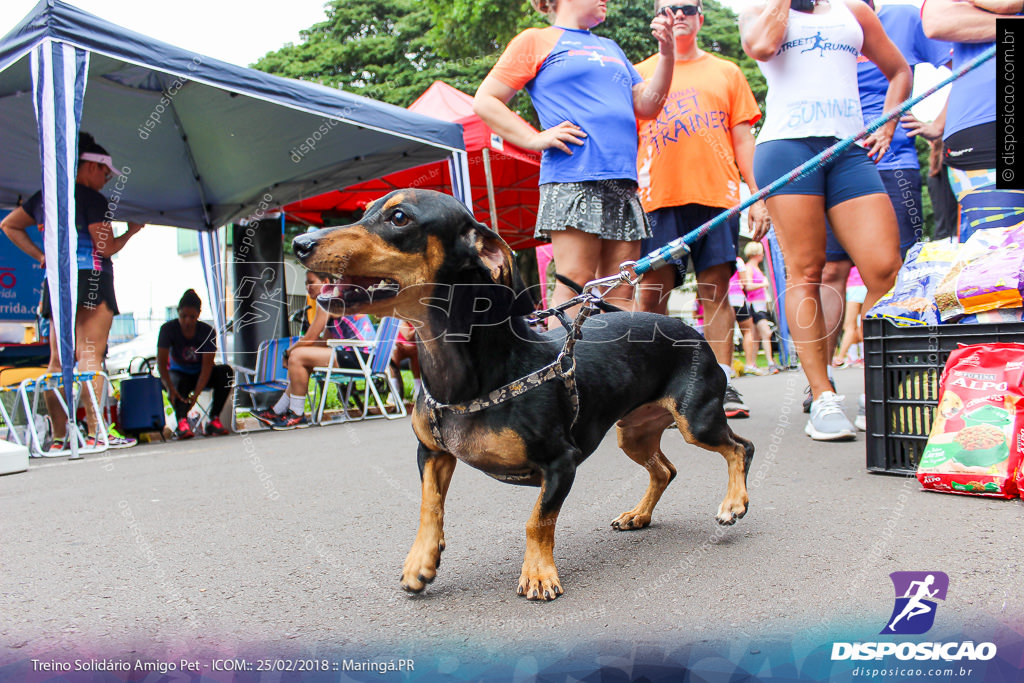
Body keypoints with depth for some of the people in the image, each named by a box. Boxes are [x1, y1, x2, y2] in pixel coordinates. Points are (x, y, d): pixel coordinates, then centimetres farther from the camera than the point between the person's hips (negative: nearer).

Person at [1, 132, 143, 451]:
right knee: (91, 357, -10)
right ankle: (95, 432, -12)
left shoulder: (45, 195, 18)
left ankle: (58, 437, 6)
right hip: (91, 280, -7)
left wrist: (40, 255, 17)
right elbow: (107, 247, -9)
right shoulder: (92, 199, -6)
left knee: (58, 359, 6)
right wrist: (131, 231, 8)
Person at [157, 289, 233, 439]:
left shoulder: (208, 332, -17)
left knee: (226, 371, -28)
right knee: (179, 384, -36)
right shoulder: (168, 329, -17)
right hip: (177, 373, -1)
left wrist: (196, 394, -39)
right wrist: (170, 388, -40)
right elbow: (161, 362, -23)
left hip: (200, 375, 1)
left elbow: (207, 365, -24)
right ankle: (182, 421, -56)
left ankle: (214, 420, -30)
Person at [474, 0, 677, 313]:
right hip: (571, 178, -6)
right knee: (574, 285, -13)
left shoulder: (611, 48, 28)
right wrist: (536, 138, -4)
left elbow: (646, 106, 21)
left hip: (622, 180, 6)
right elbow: (485, 102, 6)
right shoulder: (536, 40, 11)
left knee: (621, 292, 0)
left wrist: (667, 53, 9)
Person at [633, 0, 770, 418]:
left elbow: (742, 138, 15)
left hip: (716, 194, 1)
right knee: (652, 292, -6)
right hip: (658, 196, -1)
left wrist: (757, 195, 6)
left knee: (716, 290, -2)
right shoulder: (640, 75, 17)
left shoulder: (726, 72, 20)